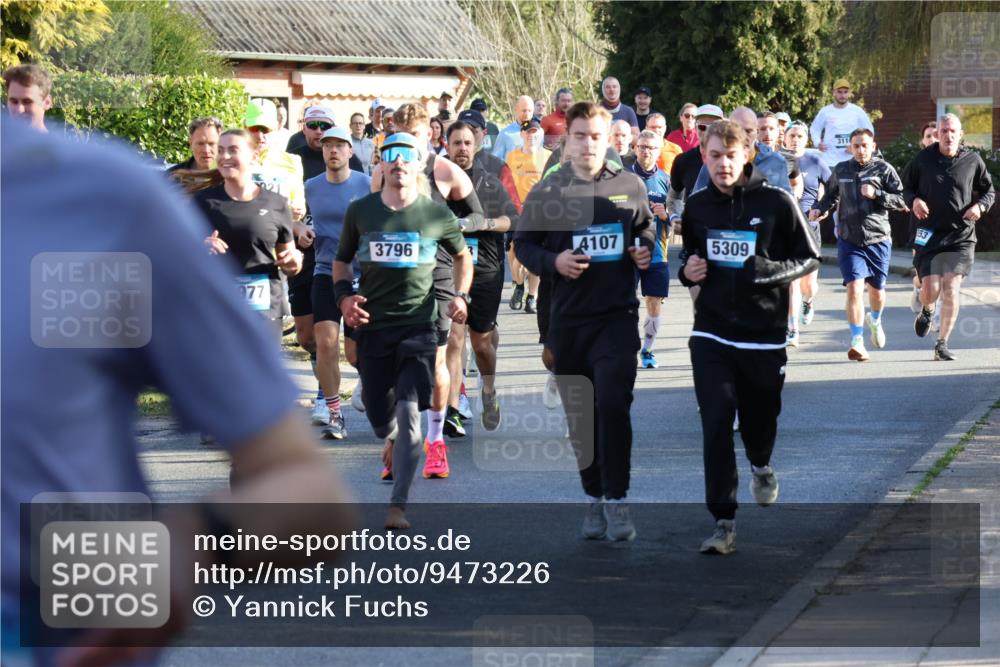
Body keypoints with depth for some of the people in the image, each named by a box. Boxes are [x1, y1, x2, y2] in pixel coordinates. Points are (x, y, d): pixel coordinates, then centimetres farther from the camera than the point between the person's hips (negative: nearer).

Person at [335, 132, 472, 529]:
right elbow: (342, 261, 16)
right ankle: (393, 441, 47)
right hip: (372, 326, 2)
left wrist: (461, 295, 2)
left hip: (418, 327, -2)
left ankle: (398, 506, -11)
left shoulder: (436, 215, 2)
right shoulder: (360, 212, 4)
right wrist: (344, 295, -2)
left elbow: (462, 256, 17)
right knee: (379, 417, 7)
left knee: (409, 412, -14)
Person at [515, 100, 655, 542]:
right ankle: (594, 498, 22)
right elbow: (523, 243, 6)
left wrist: (645, 250, -1)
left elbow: (647, 226, 20)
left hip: (617, 315, -1)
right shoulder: (547, 191, 2)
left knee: (612, 405, -14)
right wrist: (553, 262, -12)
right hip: (567, 319, 1)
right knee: (579, 417, 8)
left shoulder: (629, 186, 4)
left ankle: (616, 499, -6)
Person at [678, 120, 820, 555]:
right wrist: (688, 272, -3)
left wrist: (771, 271, -20)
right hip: (711, 334, 1)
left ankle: (761, 466, 50)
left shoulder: (776, 203, -8)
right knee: (716, 426, -9)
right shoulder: (697, 207, 4)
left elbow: (809, 258, -2)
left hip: (764, 334, -1)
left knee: (759, 419, 13)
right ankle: (724, 523, -7)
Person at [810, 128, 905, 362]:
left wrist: (876, 194, -19)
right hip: (849, 240, 0)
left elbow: (901, 200, -5)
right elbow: (831, 196, 21)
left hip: (878, 239, 0)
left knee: (876, 289, 14)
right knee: (854, 287, -15)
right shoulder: (841, 171, 6)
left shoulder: (883, 169, -2)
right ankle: (857, 342, -13)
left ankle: (875, 320, 48)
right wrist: (820, 209, 1)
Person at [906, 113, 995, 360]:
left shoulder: (972, 160, 2)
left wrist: (979, 206, -7)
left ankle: (942, 345, 2)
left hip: (961, 236, 0)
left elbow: (989, 191, 13)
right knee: (930, 290, -6)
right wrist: (914, 200, -10)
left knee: (951, 289, -9)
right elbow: (907, 187, 12)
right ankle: (927, 311, 34)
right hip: (929, 234, 0)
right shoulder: (924, 159, 1)